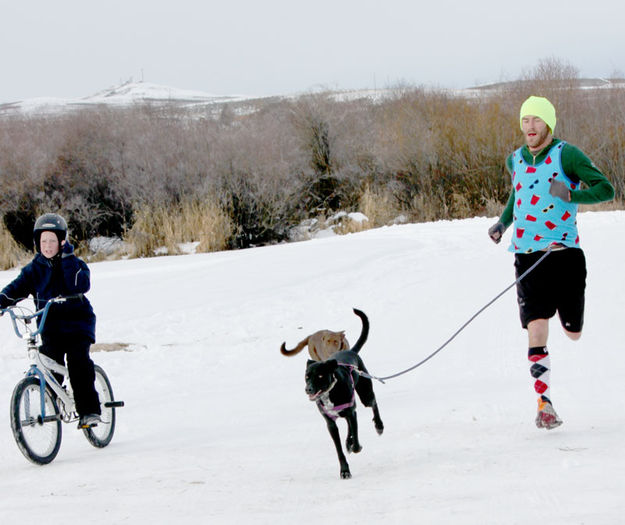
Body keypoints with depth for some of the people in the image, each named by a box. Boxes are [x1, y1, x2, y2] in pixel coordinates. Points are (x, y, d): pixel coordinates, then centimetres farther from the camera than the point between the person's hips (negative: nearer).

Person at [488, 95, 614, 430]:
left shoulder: (566, 155, -6)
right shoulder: (515, 160, 10)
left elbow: (605, 189, -11)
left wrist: (571, 195, -26)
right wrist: (503, 222, 14)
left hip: (565, 254, -3)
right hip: (527, 256, 3)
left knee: (573, 333, 6)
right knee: (536, 328, -12)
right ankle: (544, 404, -7)